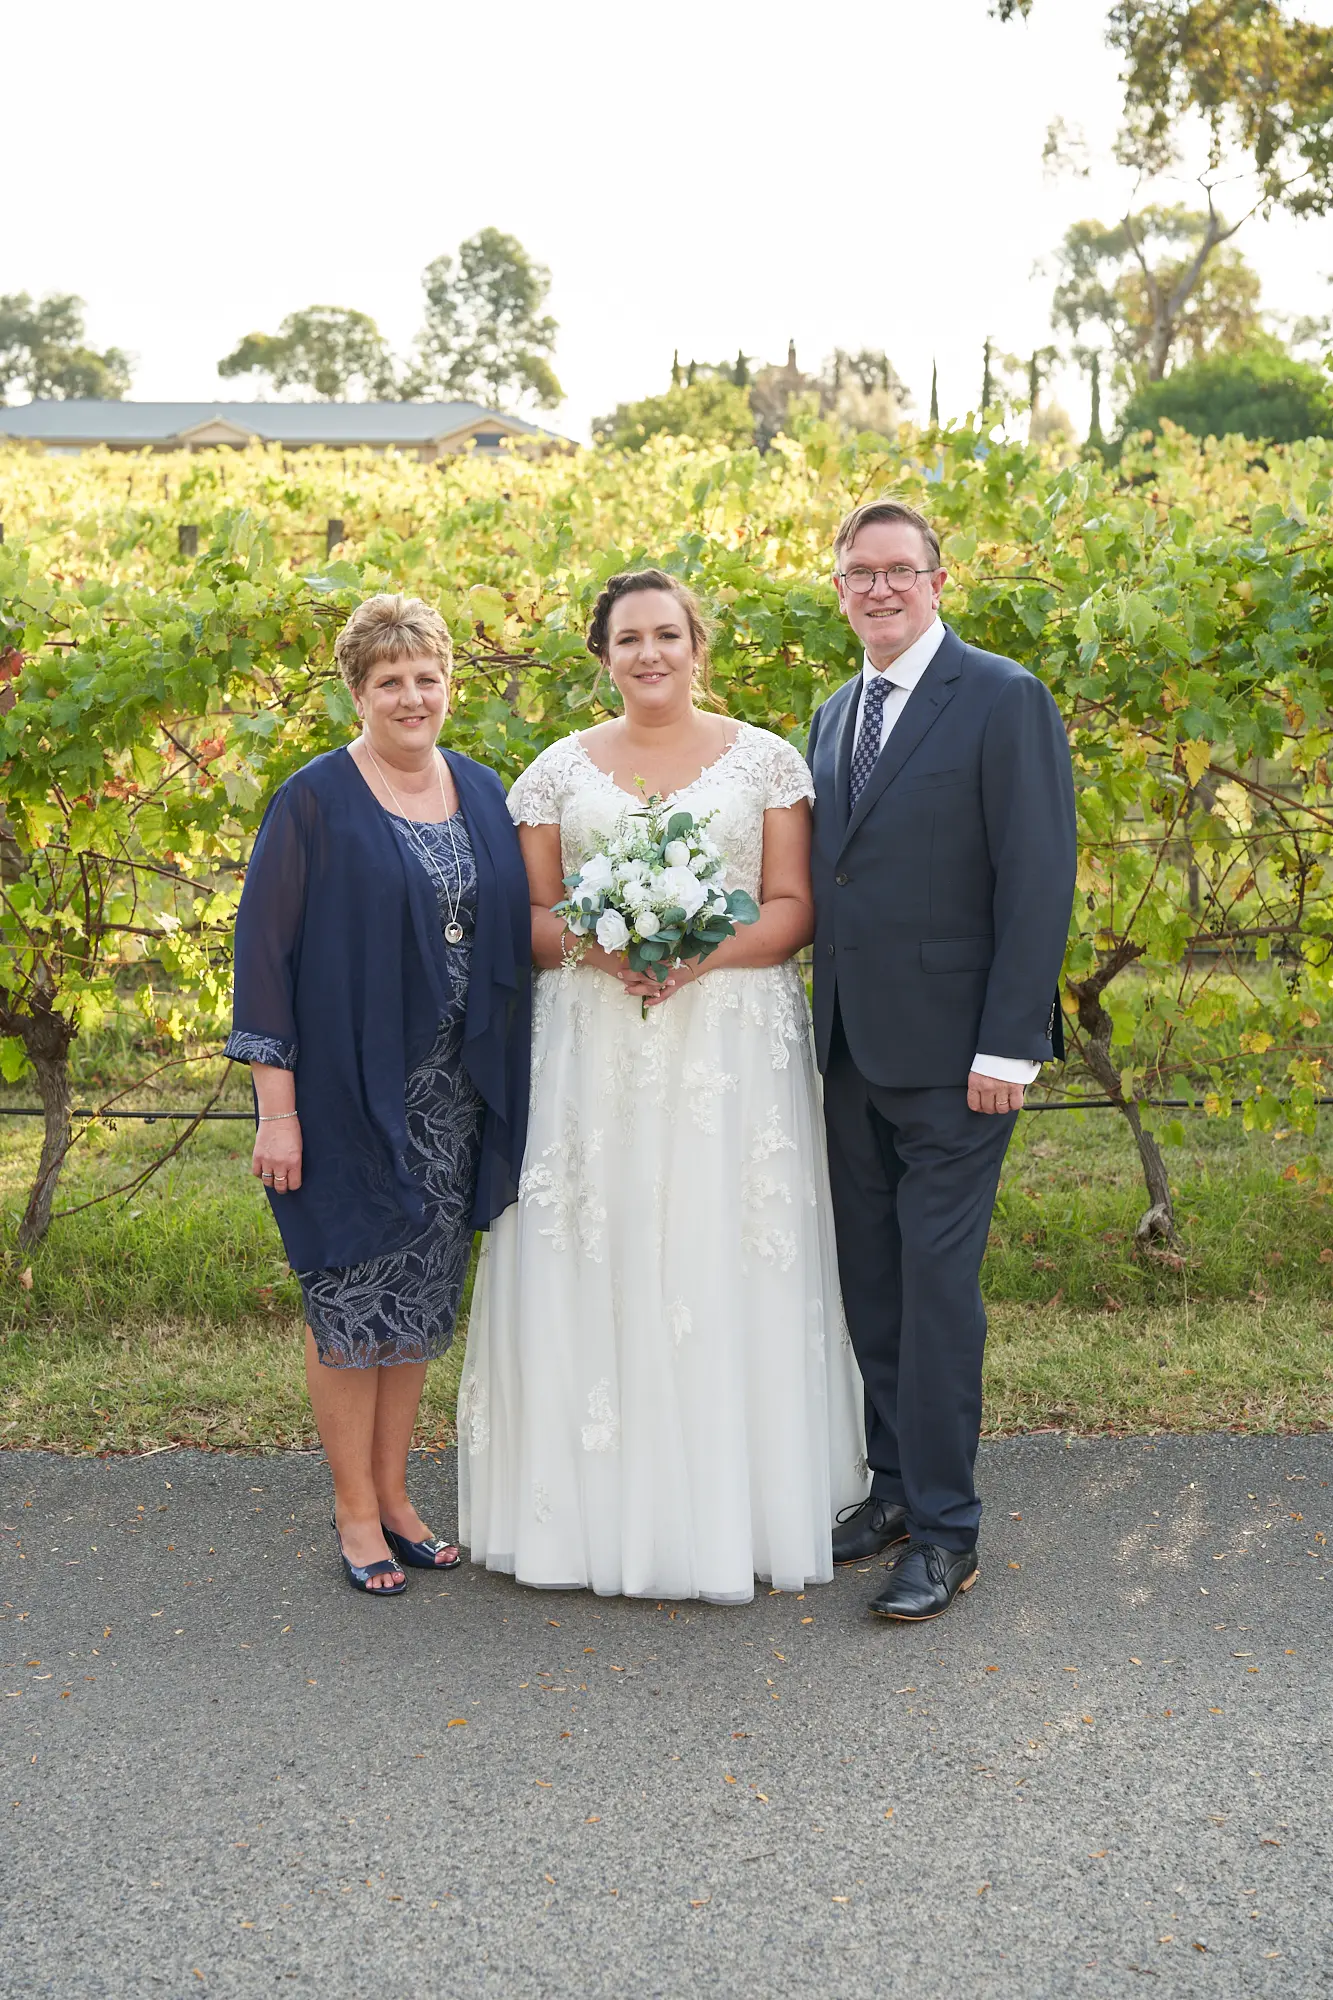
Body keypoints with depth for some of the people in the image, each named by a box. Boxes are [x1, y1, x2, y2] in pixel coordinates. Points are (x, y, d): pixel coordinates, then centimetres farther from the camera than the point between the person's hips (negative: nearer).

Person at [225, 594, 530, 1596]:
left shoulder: (480, 791, 8)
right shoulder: (316, 800, -7)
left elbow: (513, 933, 12)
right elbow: (265, 950, -9)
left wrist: (508, 1090, 7)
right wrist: (276, 1107, -14)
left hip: (454, 1095, 5)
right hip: (349, 1091, -5)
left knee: (422, 1300, 12)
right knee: (352, 1298, 4)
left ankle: (395, 1493, 27)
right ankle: (356, 1511, 19)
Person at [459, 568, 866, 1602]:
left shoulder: (765, 760, 6)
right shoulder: (561, 769, 10)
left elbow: (795, 910, 1)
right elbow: (529, 914, 9)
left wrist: (705, 955, -16)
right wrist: (592, 946, -12)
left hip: (734, 1042, -1)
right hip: (593, 1046, 2)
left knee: (730, 1271, 0)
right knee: (596, 1269, 1)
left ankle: (737, 1507, 12)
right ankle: (605, 1505, 12)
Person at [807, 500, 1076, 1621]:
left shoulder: (1004, 700, -7)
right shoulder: (834, 716, 15)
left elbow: (1039, 883, -12)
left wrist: (1006, 1047, -17)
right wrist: (822, 1028, 9)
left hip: (952, 1052, -7)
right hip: (853, 1047, 7)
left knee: (937, 1282, -3)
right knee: (870, 1279, 13)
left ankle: (946, 1531, 9)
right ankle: (896, 1488, 28)